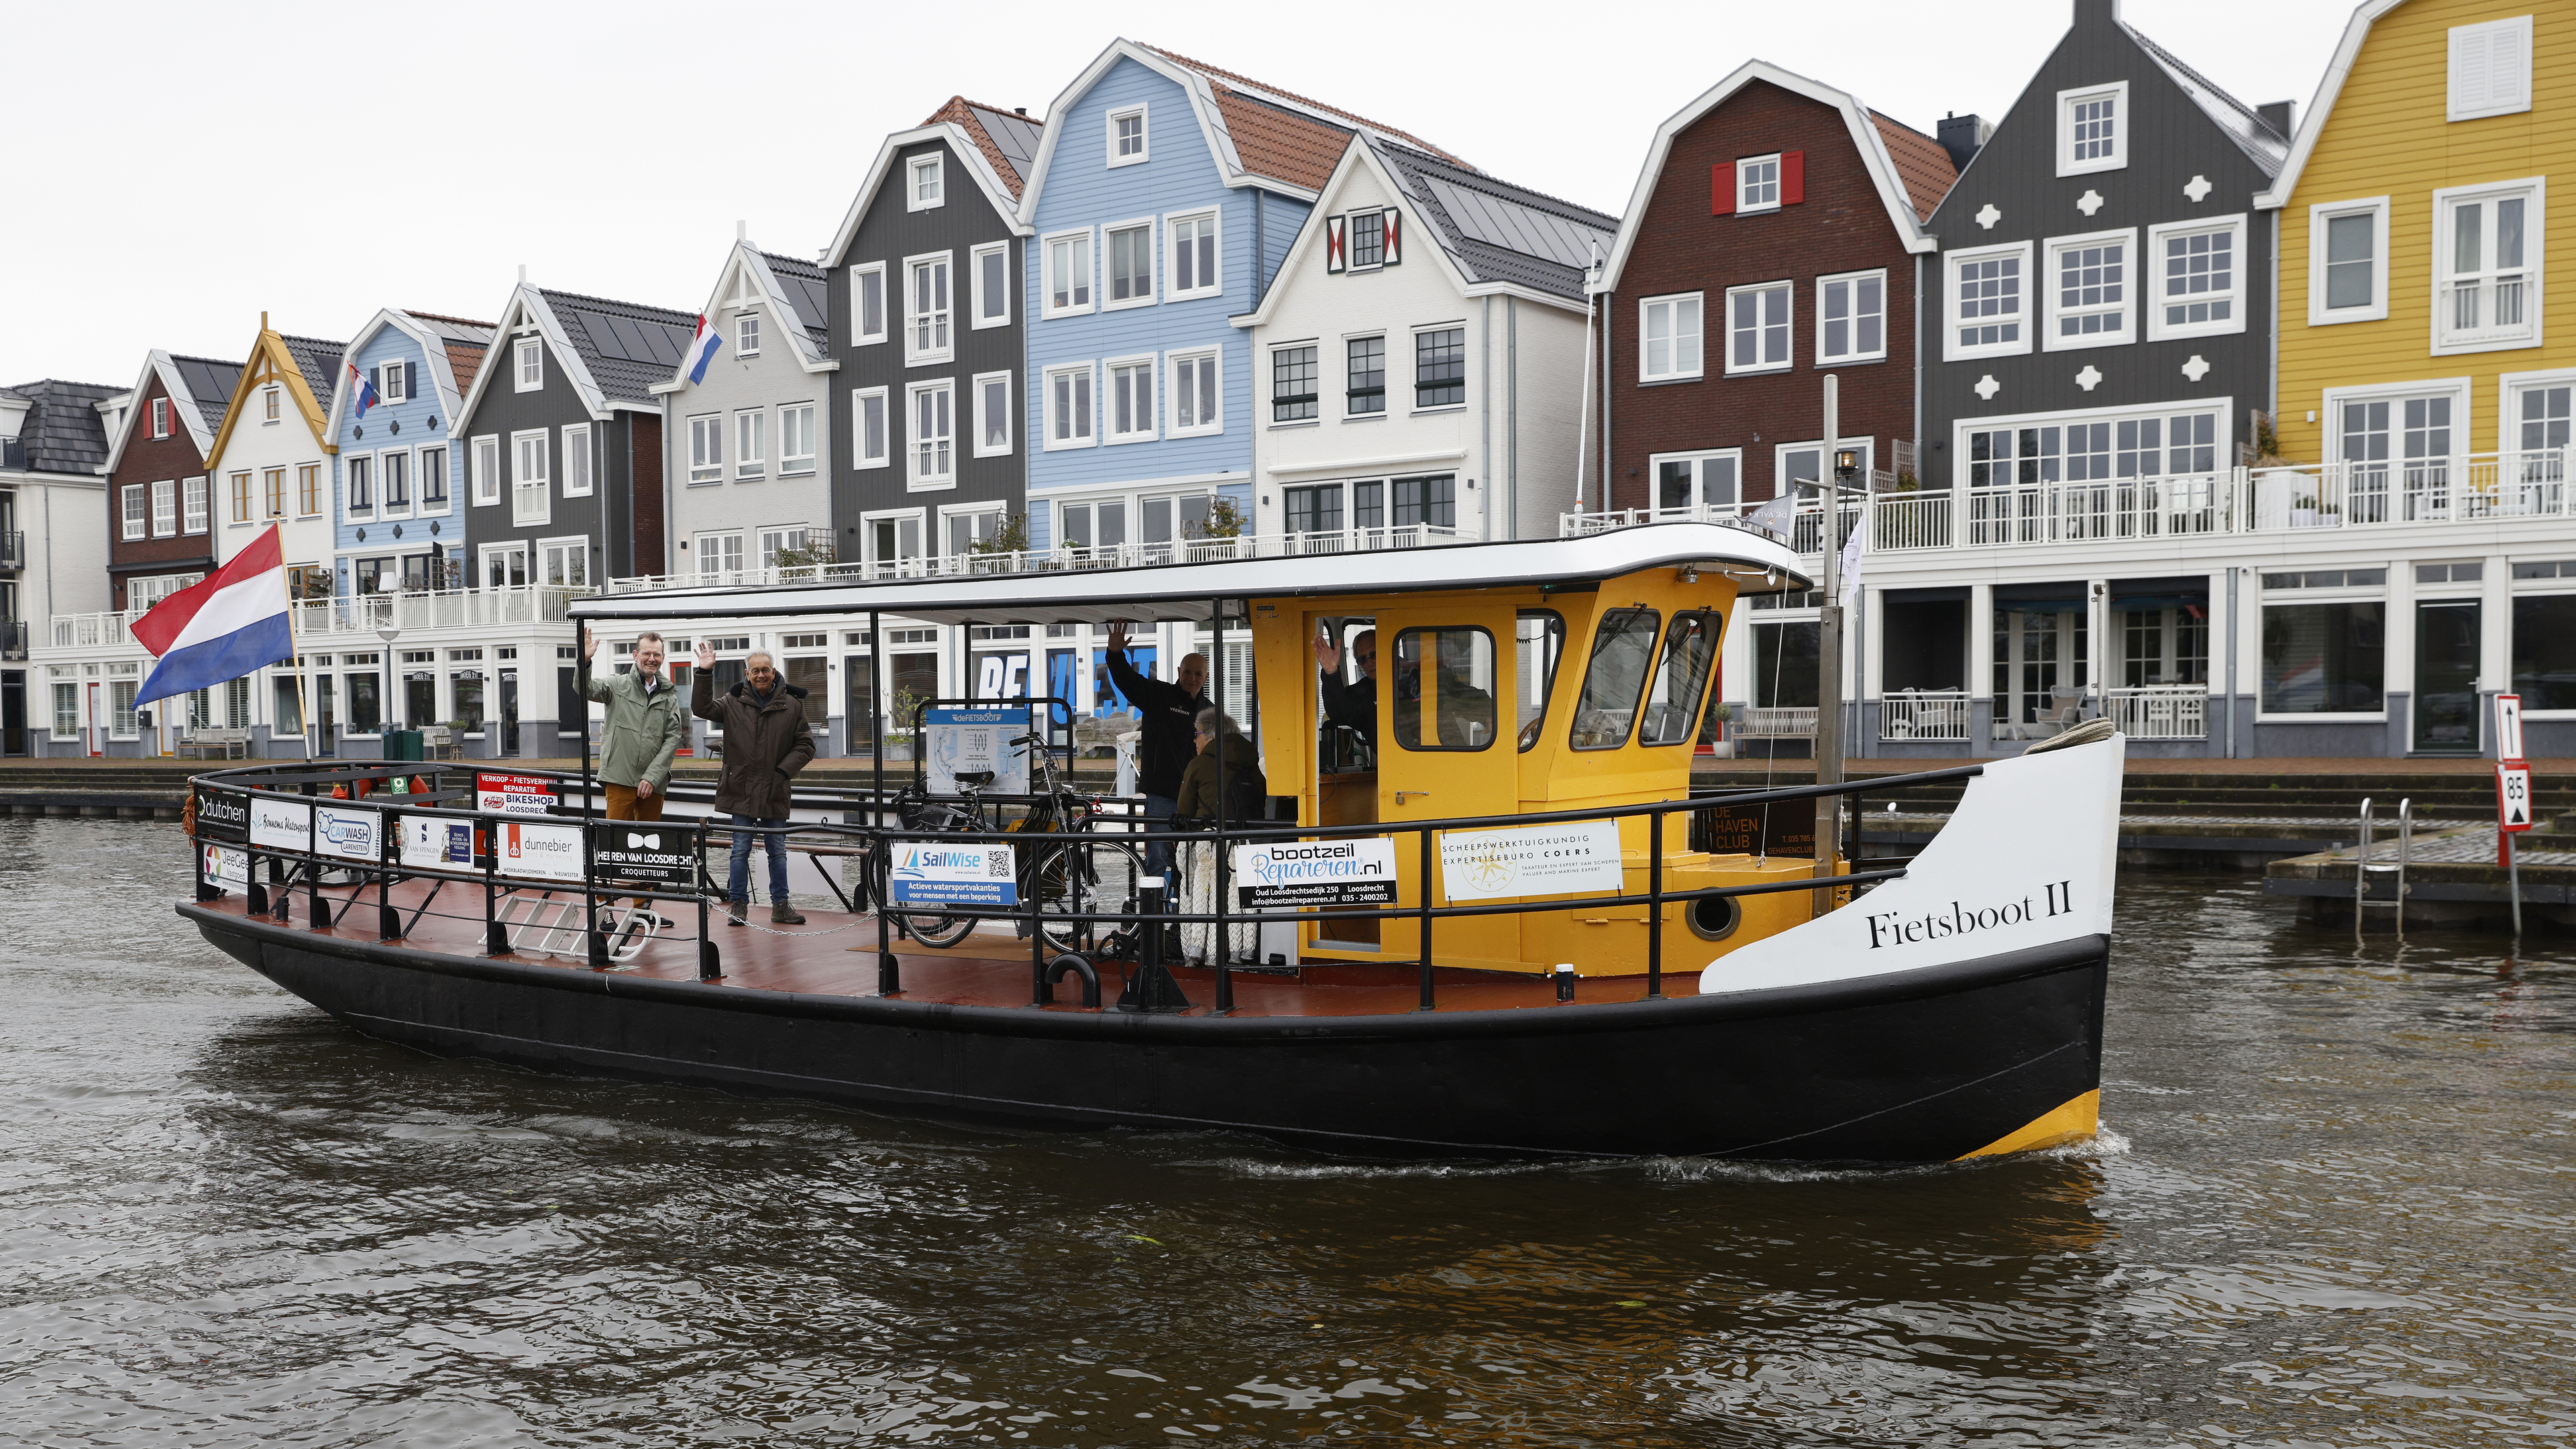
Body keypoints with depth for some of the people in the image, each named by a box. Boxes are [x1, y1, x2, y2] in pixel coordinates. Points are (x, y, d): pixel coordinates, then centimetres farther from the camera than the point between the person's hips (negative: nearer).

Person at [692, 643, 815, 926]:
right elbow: (702, 708, -5)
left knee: (778, 850, 8)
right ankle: (738, 904, 12)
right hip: (741, 791, 0)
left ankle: (780, 905, 17)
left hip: (775, 793, 1)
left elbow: (805, 745, 4)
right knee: (741, 850, 3)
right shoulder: (734, 703, 4)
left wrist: (784, 771, -7)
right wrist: (704, 673, -14)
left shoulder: (792, 705, 2)